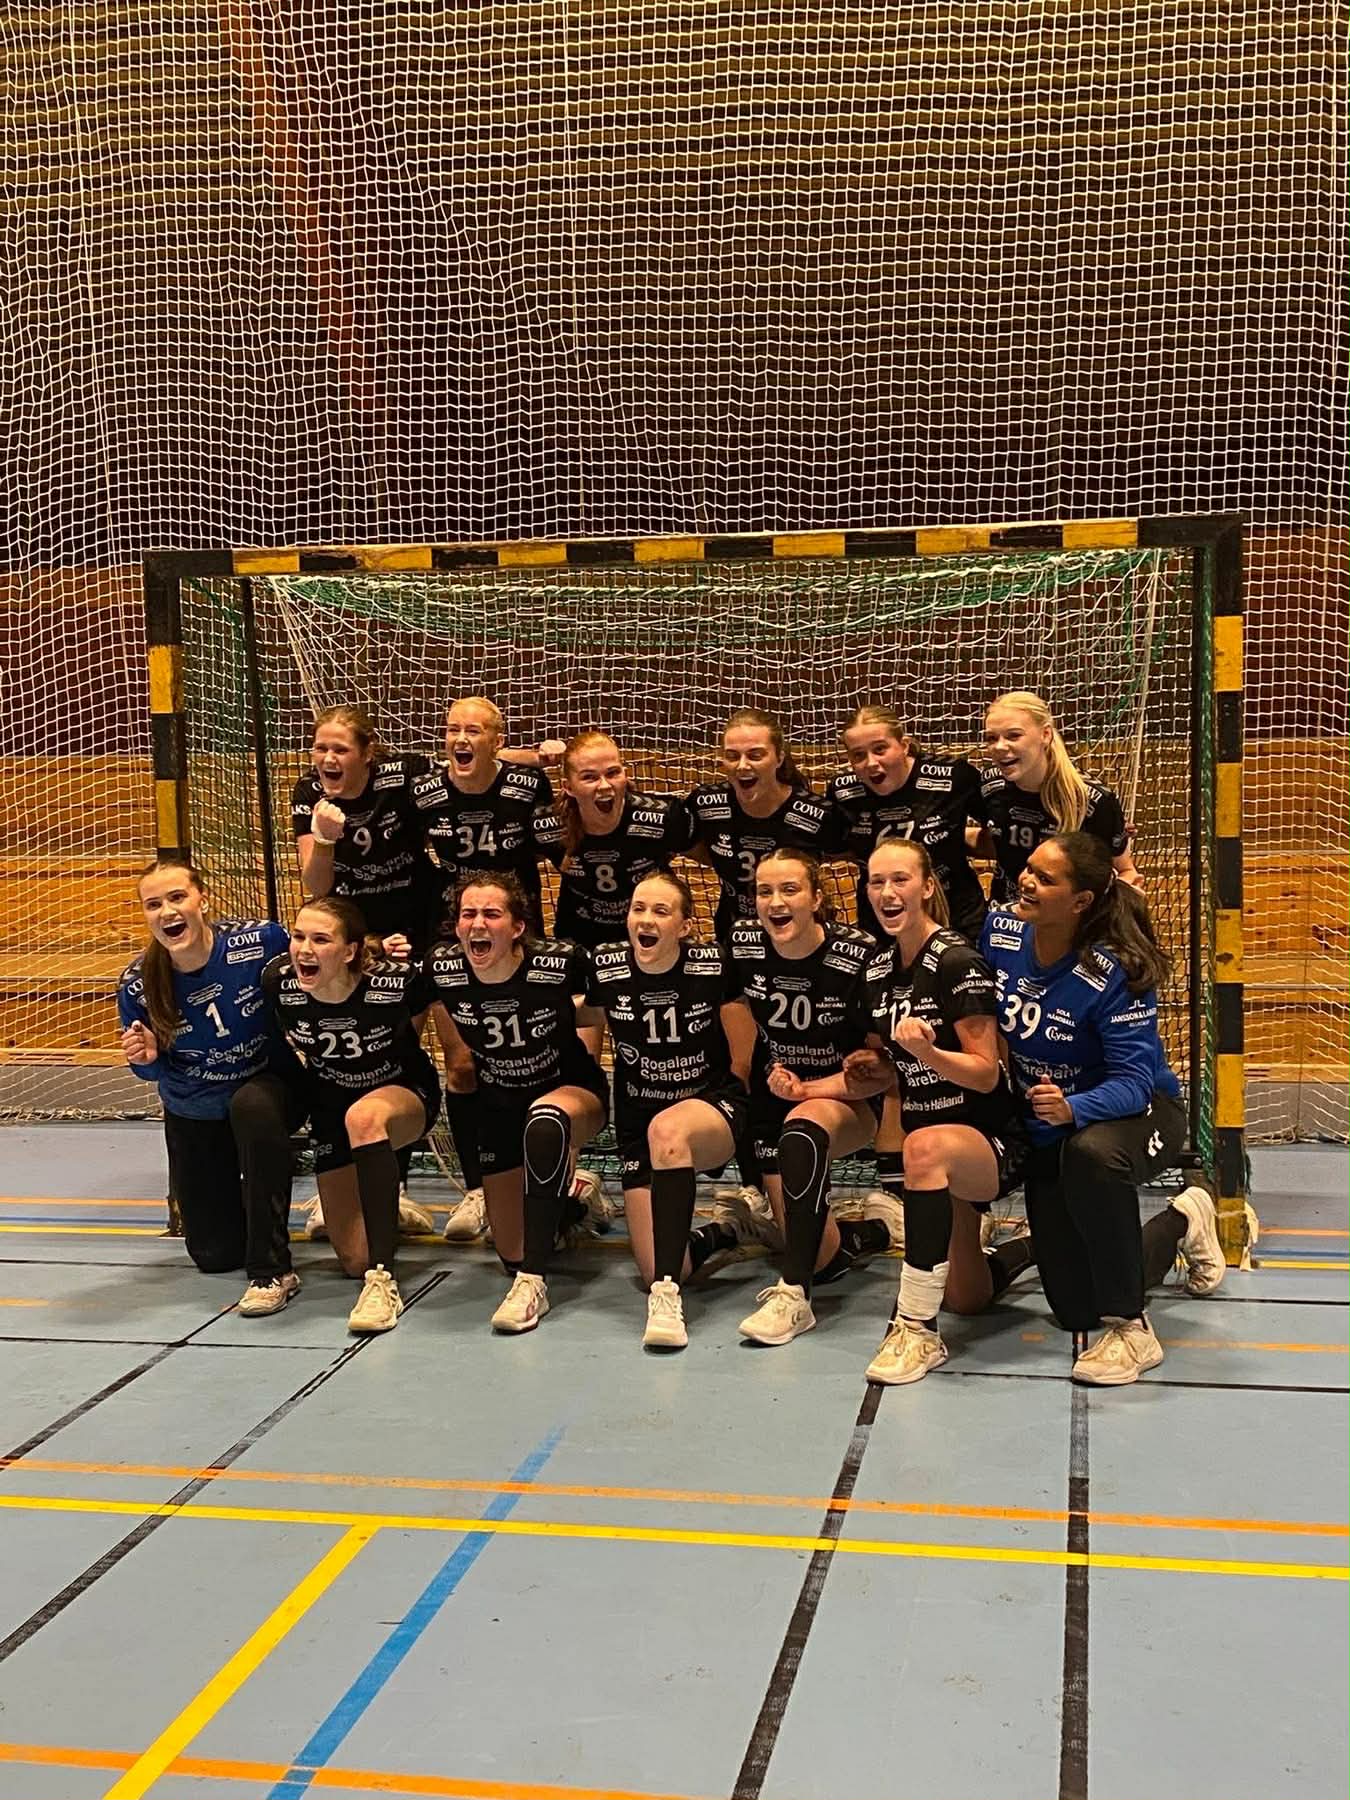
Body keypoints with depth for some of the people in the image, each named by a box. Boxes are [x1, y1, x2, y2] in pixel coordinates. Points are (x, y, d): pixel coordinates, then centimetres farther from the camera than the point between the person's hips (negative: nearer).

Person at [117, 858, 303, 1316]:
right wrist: (146, 1058, -25)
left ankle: (273, 1270, -29)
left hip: (268, 1091, -2)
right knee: (216, 1256, 8)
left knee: (251, 1105, -40)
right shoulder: (137, 985, -19)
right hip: (194, 1118, 3)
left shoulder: (262, 940, -26)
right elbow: (152, 1070, -3)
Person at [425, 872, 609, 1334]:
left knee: (545, 1119, -41)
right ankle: (570, 1194, 40)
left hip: (572, 1091, -4)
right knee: (512, 1254, 6)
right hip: (498, 1102, 4)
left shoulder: (562, 963, -26)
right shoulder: (442, 969, -18)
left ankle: (534, 1283, -33)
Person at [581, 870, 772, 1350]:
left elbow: (742, 1063, -4)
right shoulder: (605, 968, -9)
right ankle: (725, 1229, 27)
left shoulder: (715, 965, -13)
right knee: (654, 1271, -7)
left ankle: (668, 1294, -36)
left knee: (667, 1129, -41)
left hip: (714, 1106, -3)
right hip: (638, 1124, 4)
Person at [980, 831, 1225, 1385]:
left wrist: (1072, 1108, -50)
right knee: (1076, 1312, 8)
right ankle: (1182, 1222, 38)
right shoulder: (1000, 931, -14)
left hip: (1140, 1114, -6)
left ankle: (1131, 1329, -25)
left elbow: (1133, 1082, -33)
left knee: (1090, 1153, -45)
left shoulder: (1114, 974, -28)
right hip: (1047, 1135, 6)